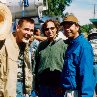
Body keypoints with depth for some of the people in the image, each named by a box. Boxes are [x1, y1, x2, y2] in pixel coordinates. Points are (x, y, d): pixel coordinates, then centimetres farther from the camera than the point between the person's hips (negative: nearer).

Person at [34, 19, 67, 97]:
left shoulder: (63, 44, -5)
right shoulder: (41, 45, 10)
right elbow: (37, 64, 14)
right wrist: (36, 84, 13)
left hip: (58, 85, -4)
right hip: (43, 85, 4)